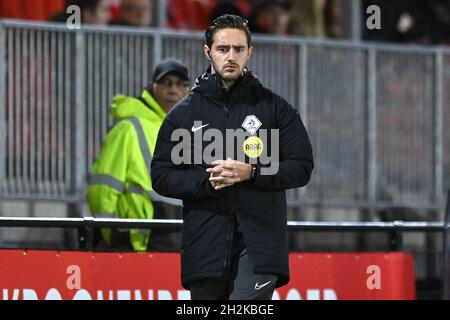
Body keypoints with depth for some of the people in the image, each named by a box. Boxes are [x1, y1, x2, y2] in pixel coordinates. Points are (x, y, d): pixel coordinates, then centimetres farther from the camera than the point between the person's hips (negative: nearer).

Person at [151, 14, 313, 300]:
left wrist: (250, 173, -13)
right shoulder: (184, 113, 10)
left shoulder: (275, 107, 7)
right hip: (205, 246, 2)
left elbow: (301, 168, 3)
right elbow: (162, 176, 7)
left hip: (259, 245, -2)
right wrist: (207, 180, -11)